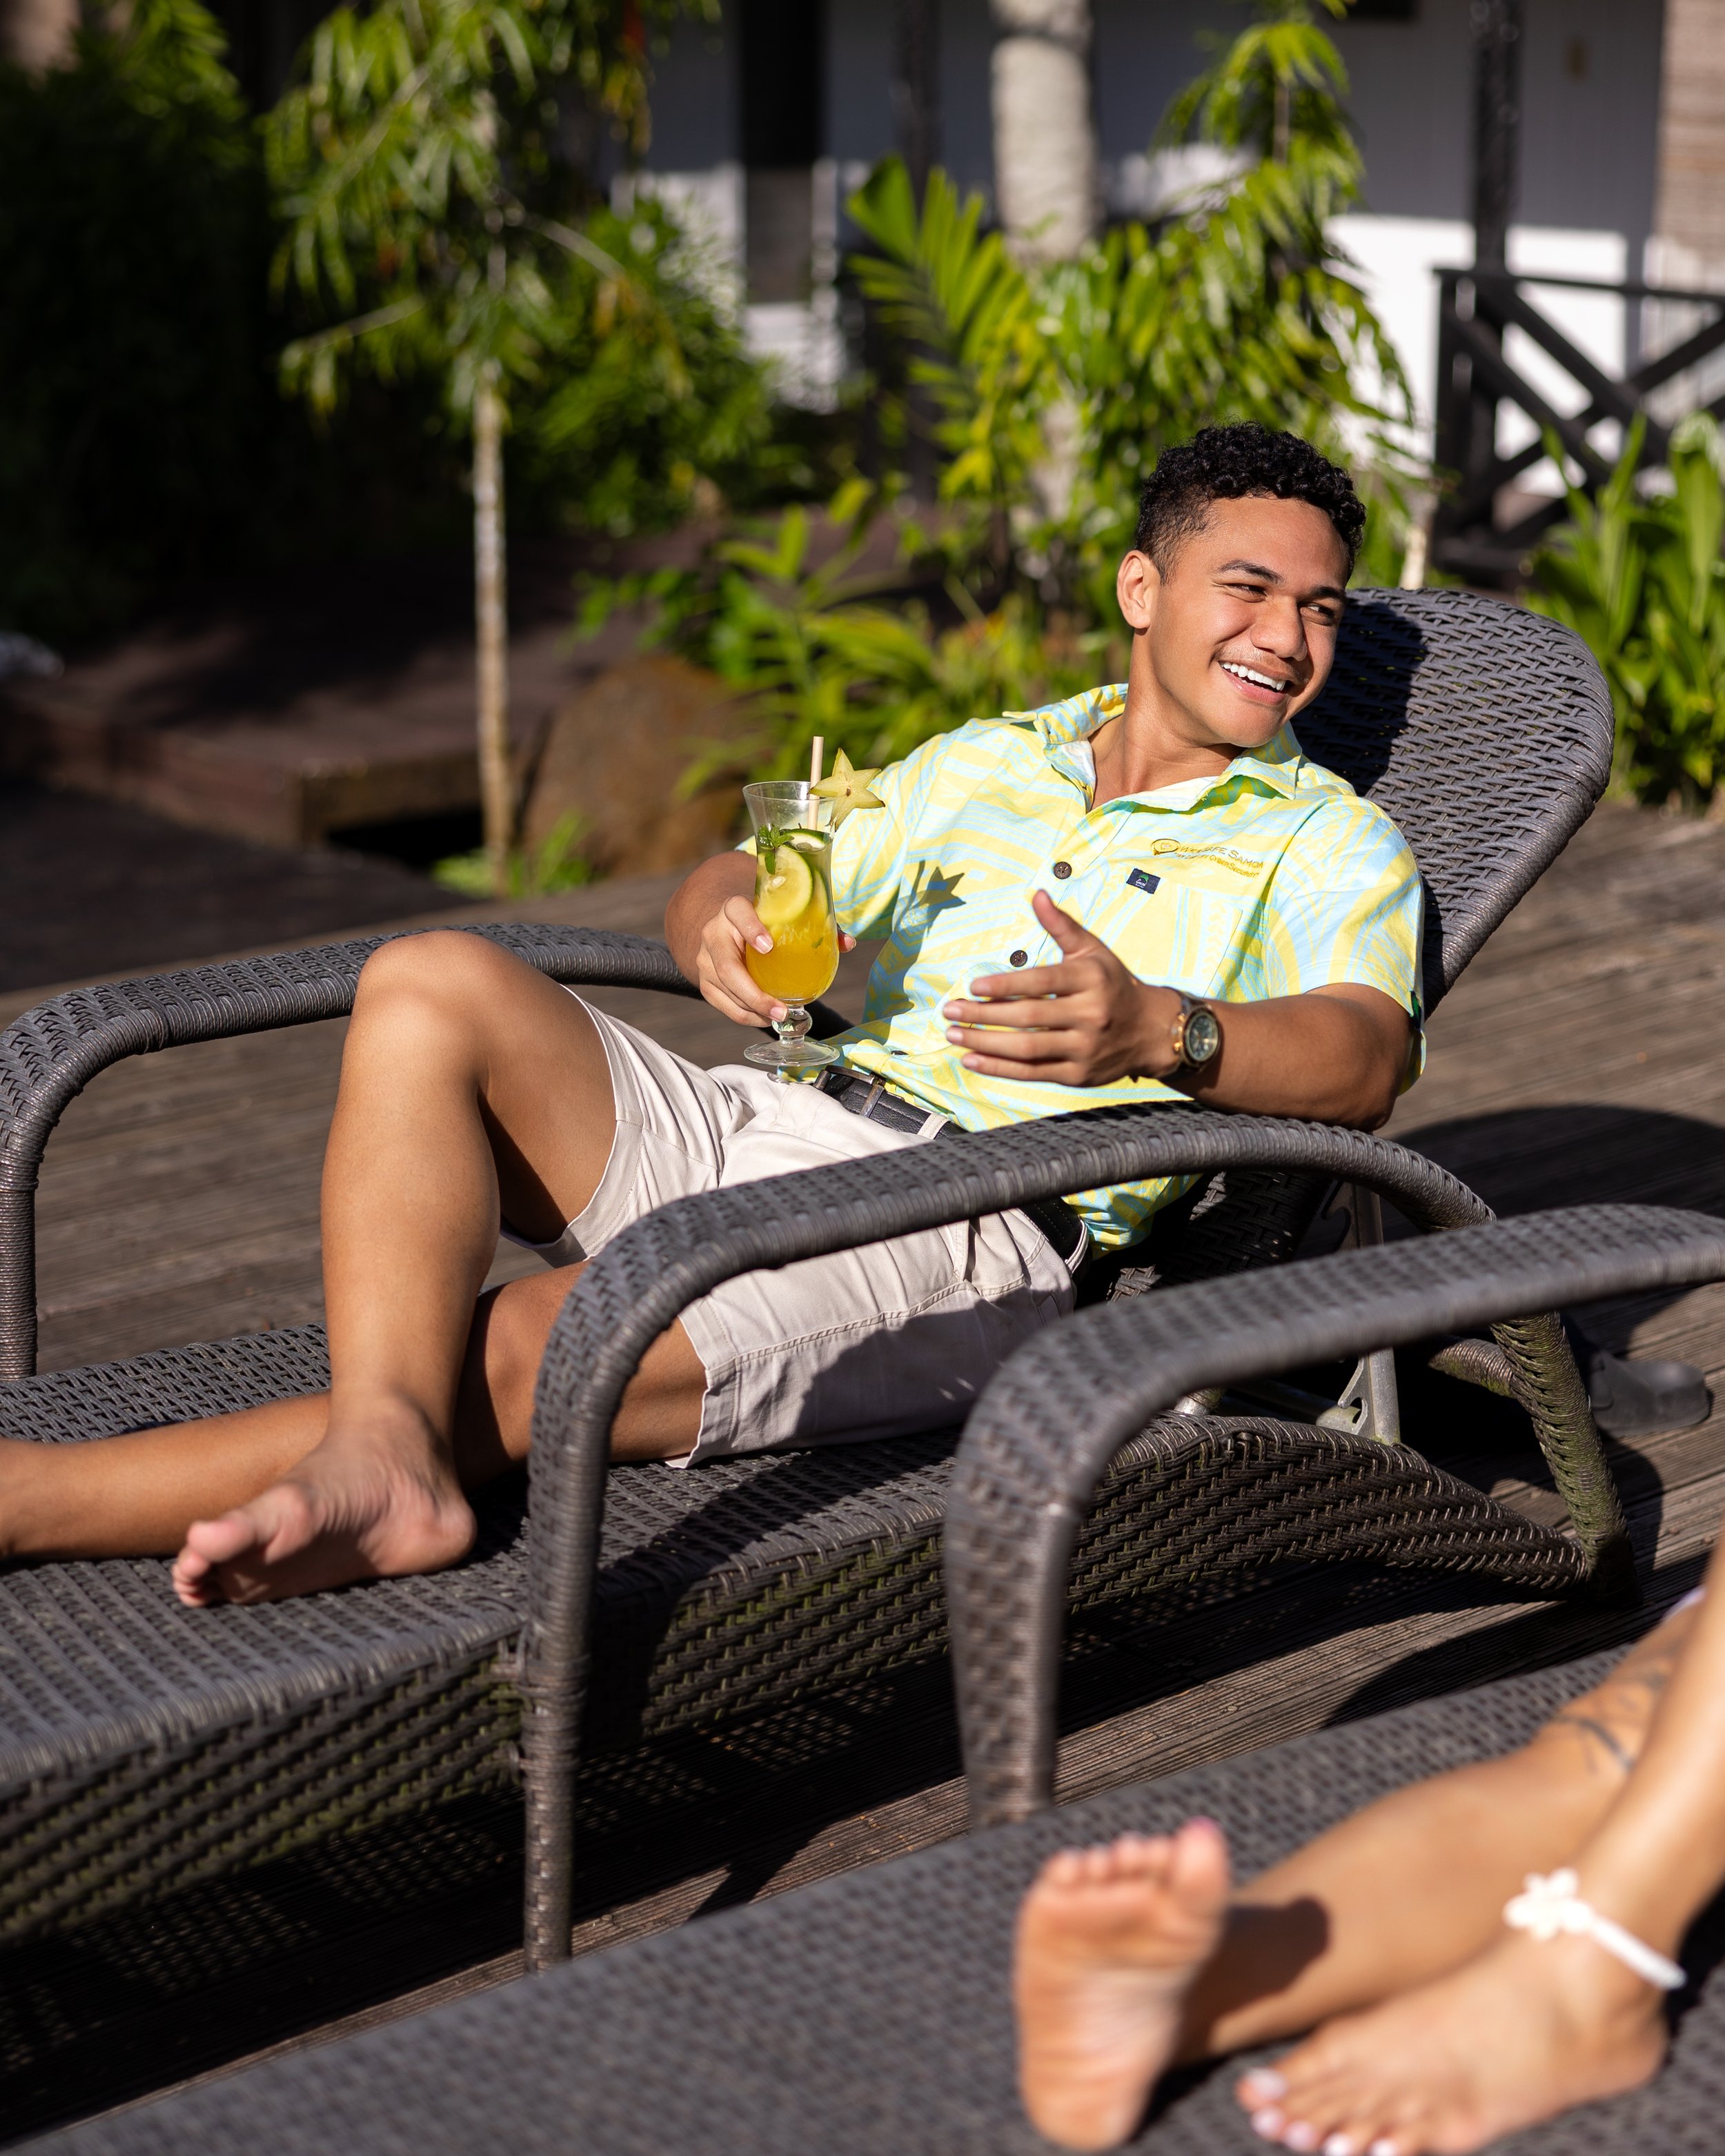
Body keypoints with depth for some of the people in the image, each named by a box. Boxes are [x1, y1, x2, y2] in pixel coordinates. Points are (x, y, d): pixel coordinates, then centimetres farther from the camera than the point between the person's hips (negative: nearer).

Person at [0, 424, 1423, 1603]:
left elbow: (1369, 1058, -11)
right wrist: (725, 927, -3)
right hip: (763, 1126, 6)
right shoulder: (988, 764, 25)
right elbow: (740, 885, 24)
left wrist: (1158, 1032, -32)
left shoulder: (1331, 845, 9)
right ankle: (378, 1456, -35)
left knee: (529, 1358, -27)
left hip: (980, 1228, -6)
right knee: (434, 984, -19)